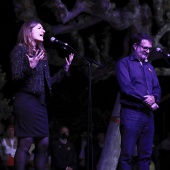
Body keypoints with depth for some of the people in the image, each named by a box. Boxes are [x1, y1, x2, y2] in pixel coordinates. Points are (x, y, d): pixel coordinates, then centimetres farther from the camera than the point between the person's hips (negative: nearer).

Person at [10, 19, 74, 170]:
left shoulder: (41, 53, 18)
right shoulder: (20, 49, -4)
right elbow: (15, 78, -13)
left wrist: (65, 70, 14)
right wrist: (29, 68, -29)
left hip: (40, 102, 8)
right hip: (25, 100, -8)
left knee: (43, 143, 4)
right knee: (25, 143, -11)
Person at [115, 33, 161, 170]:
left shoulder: (149, 66, 20)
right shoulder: (124, 63, 0)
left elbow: (157, 88, 13)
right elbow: (126, 87, -13)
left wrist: (154, 98, -10)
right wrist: (146, 100, -15)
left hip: (148, 114, 6)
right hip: (131, 113, -6)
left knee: (146, 155, 7)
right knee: (127, 155, -7)